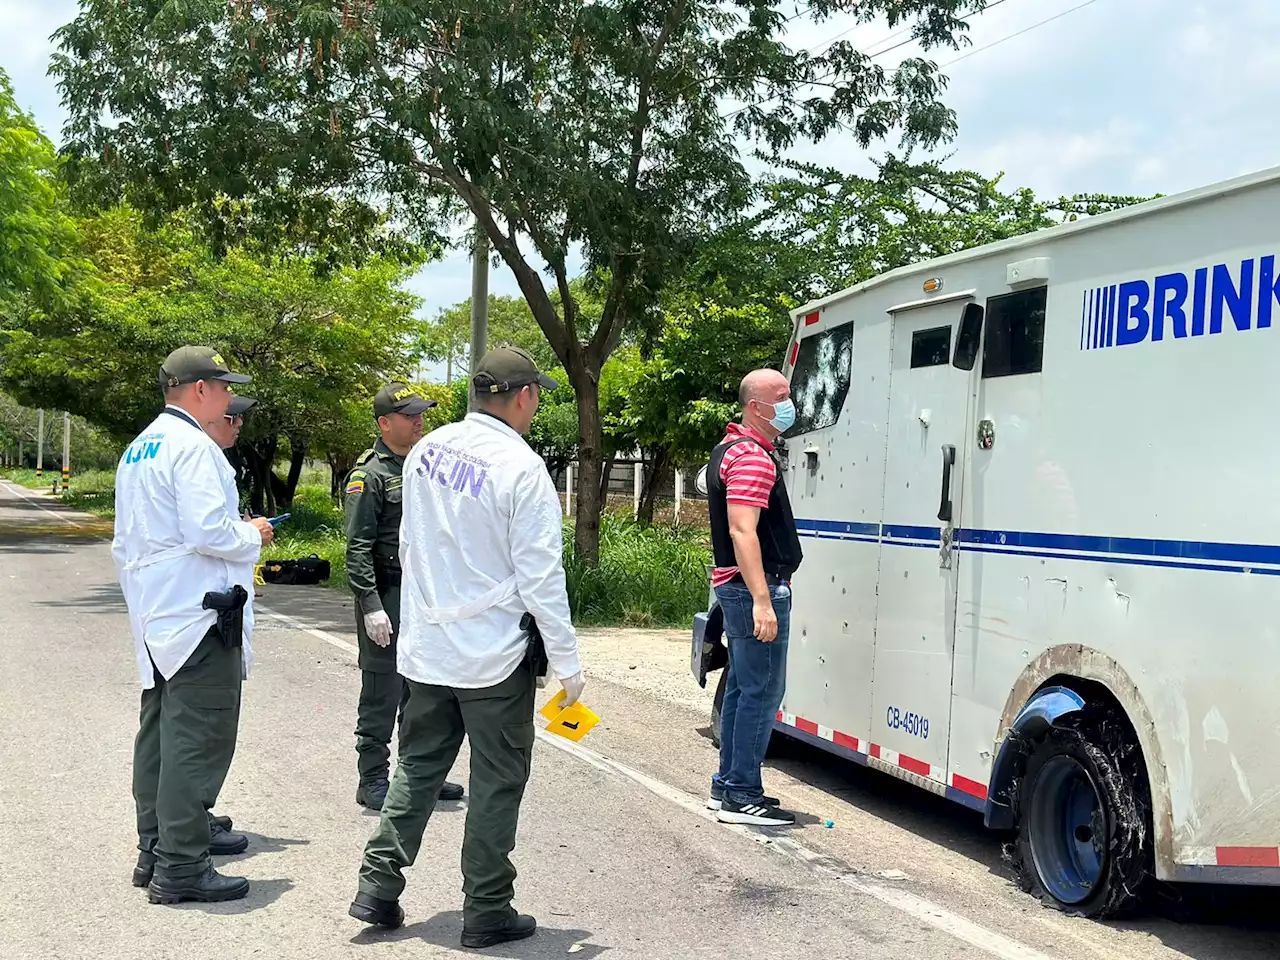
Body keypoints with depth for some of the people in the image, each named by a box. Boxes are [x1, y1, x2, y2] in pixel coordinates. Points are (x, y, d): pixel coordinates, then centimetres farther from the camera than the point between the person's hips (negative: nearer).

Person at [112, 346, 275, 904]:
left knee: (160, 733, 16)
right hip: (198, 613, -10)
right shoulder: (192, 445, -14)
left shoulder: (138, 449, 16)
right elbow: (208, 530, -23)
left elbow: (126, 542, 20)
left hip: (154, 616, 10)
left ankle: (157, 847, 25)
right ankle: (181, 867, -4)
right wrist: (253, 535, -5)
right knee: (198, 738, -6)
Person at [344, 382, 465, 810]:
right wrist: (371, 606, -21)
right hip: (388, 597, -8)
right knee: (382, 694, -2)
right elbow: (358, 548, -15)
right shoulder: (369, 474, -10)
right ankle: (373, 781, 8)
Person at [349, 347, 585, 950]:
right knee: (497, 784, 7)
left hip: (426, 647, 6)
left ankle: (377, 889, 19)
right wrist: (567, 664, -9)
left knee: (417, 767, 18)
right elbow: (541, 579, -16)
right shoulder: (522, 470, -17)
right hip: (495, 656, -6)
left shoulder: (427, 449, 3)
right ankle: (486, 913, 15)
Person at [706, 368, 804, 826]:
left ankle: (727, 785, 23)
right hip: (757, 587, -11)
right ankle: (742, 796, -3)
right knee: (762, 691, -7)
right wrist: (762, 601, -30)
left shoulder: (729, 450, 18)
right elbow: (743, 532, -25)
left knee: (741, 687, 16)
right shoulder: (753, 457, -16)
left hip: (736, 586, 11)